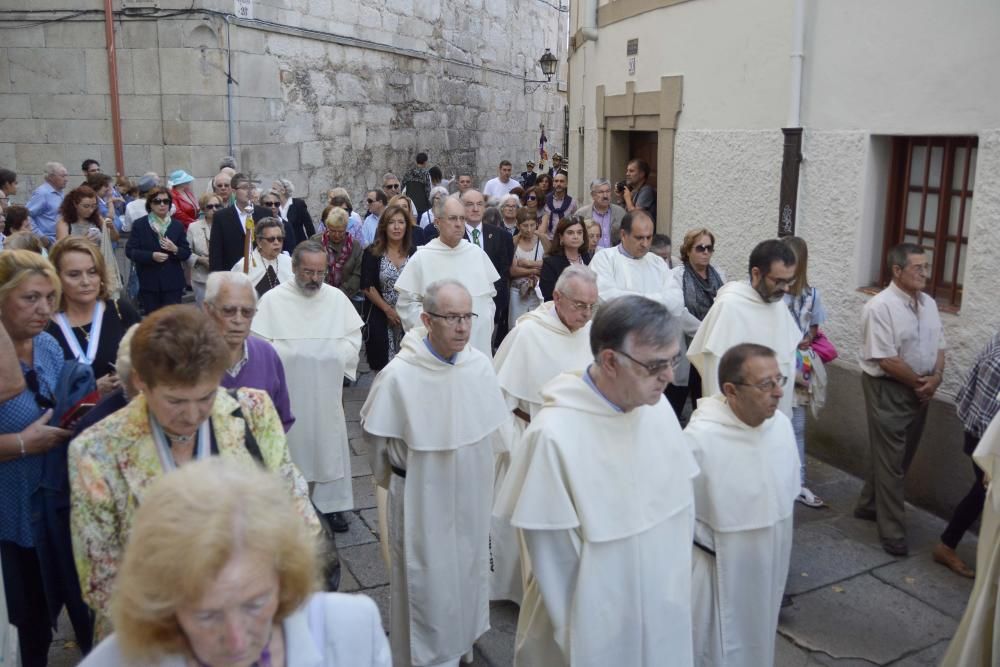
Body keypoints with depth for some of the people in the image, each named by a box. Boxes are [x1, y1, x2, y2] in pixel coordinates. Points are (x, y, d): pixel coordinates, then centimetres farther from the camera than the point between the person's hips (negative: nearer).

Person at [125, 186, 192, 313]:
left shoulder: (177, 225, 7)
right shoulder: (139, 225, 2)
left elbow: (187, 253, 7)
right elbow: (130, 251, -3)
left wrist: (175, 249, -15)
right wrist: (151, 256, -18)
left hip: (172, 283, 1)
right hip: (149, 283, 0)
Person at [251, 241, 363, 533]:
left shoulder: (337, 298, 3)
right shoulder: (273, 300, -5)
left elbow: (353, 335, 8)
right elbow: (260, 344, -5)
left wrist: (339, 362, -5)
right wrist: (288, 357, -15)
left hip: (327, 390, 2)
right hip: (287, 390, -2)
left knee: (330, 445, 8)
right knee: (292, 446, 8)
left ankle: (333, 503, 21)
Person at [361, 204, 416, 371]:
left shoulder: (414, 252, 2)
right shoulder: (372, 253, -1)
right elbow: (367, 287, -4)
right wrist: (388, 310, -10)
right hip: (380, 318, -1)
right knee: (383, 367, 2)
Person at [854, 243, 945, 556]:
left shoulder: (929, 303, 7)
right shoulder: (880, 307, -19)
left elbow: (939, 346, 12)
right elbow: (886, 359, -22)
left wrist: (934, 379, -6)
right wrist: (919, 383, -11)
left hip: (920, 390, 8)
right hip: (888, 389, -8)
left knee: (900, 455, 17)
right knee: (890, 459, -2)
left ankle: (869, 505, 34)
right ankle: (892, 531, 6)